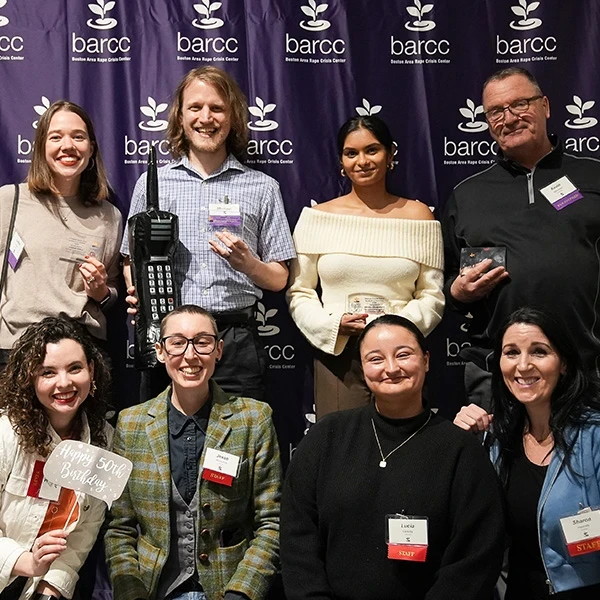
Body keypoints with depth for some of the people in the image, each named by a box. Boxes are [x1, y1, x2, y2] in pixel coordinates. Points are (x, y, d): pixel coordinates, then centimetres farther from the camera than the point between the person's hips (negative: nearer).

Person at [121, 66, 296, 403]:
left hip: (237, 339, 0)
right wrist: (136, 293, -7)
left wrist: (248, 264, -12)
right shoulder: (152, 183, 11)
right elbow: (131, 259, 13)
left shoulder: (262, 188, 8)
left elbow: (279, 279, 8)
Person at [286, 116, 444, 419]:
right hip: (336, 355, 0)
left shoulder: (418, 215, 6)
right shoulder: (317, 217, 5)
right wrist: (334, 324, -11)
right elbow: (299, 292, 6)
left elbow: (433, 295, 5)